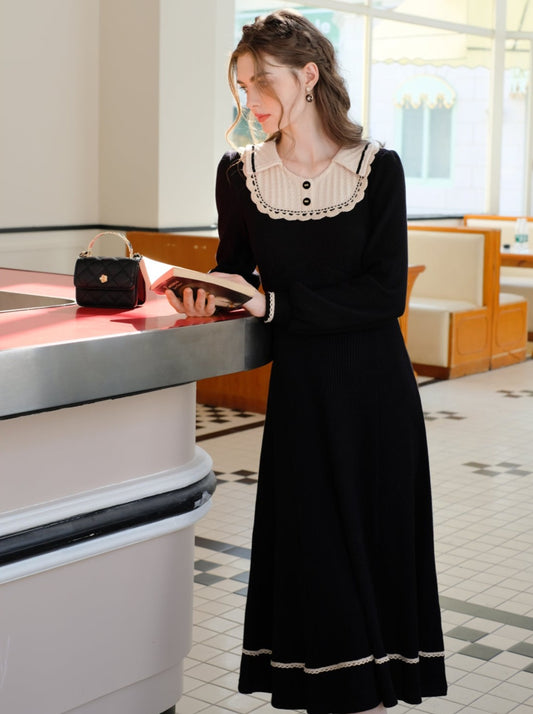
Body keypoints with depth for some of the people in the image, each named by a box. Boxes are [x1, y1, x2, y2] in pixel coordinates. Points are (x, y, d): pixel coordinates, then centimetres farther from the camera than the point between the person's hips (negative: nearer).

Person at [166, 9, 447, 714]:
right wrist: (208, 293, -12)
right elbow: (237, 273, 11)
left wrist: (273, 304, -17)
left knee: (380, 537, 5)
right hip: (300, 386, 1)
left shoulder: (378, 167, -5)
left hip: (376, 389, -1)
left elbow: (386, 295, -11)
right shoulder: (240, 171, 2)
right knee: (311, 545, 2)